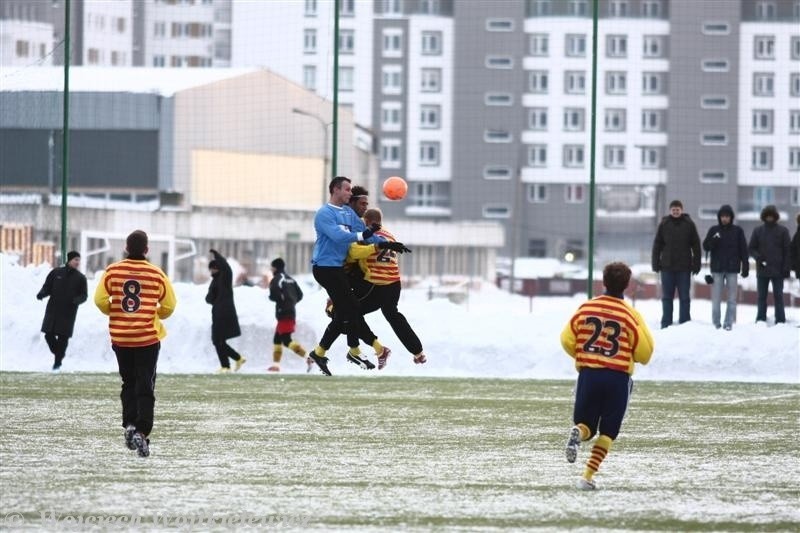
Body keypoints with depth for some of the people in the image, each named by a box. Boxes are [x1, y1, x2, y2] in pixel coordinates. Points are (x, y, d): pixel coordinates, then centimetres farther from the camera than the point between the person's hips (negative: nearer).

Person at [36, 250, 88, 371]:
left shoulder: (80, 278, 3)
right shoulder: (56, 273, 4)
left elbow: (84, 295, 5)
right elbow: (47, 287, 9)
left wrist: (76, 300, -17)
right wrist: (42, 294, -13)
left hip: (68, 312, -1)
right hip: (53, 310, 1)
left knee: (63, 337, -3)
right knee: (49, 334, -3)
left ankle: (58, 362, 7)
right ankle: (58, 355, 21)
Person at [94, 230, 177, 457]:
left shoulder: (113, 271, -4)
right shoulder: (156, 274, -6)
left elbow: (100, 299, -6)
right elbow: (169, 305, -1)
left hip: (120, 337, 2)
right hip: (148, 338, -2)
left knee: (129, 383, 19)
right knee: (145, 388, 1)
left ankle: (129, 424, 7)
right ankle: (141, 432, -11)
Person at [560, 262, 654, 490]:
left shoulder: (586, 308, 1)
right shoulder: (630, 315, -6)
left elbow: (567, 340, 5)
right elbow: (644, 353, -4)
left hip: (588, 374, 2)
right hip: (618, 377, -2)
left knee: (586, 424, 16)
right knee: (607, 431, 12)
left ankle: (578, 432, -22)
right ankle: (588, 476, -1)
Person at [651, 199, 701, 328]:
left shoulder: (689, 224, 1)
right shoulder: (664, 224, 3)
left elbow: (696, 245, 3)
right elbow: (657, 245, 6)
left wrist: (696, 265, -1)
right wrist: (656, 263, 1)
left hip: (684, 267, -1)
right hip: (667, 266, 1)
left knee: (684, 297, 3)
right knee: (667, 297, 6)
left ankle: (685, 322, 8)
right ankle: (666, 324, 10)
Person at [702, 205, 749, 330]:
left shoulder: (737, 231, 4)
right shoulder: (714, 230, 5)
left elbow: (743, 250, 5)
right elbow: (705, 246, 1)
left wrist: (745, 267, -1)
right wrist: (713, 240, -20)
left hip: (732, 268, 0)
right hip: (717, 268, 0)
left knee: (732, 299, 0)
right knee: (716, 298, 0)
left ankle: (728, 323, 3)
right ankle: (716, 323, 7)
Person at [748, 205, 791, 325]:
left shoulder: (782, 231, 3)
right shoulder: (758, 231, 7)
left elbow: (786, 250, 2)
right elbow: (751, 248, 9)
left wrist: (786, 268, -5)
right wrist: (757, 256, -12)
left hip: (777, 270, -2)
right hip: (762, 270, 2)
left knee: (778, 295, -1)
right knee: (761, 296, 5)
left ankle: (780, 320, 1)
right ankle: (761, 319, 10)